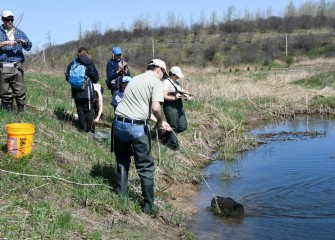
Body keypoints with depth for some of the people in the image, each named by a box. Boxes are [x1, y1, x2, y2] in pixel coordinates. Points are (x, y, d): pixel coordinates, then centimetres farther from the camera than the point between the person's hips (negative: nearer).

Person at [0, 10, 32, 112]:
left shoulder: (19, 33, 16)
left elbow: (29, 46, 11)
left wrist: (24, 42, -10)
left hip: (17, 67, 1)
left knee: (20, 91, -5)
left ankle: (21, 111, 1)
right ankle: (8, 111, 6)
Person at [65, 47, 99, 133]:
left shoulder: (72, 64, 2)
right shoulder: (89, 64, -7)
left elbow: (67, 77, 6)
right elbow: (96, 77, -4)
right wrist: (91, 81, 18)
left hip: (76, 92, 3)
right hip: (87, 91, -3)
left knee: (80, 110, 9)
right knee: (88, 110, 3)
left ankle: (83, 129, 9)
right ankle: (90, 129, 3)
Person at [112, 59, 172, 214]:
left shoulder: (135, 79, 21)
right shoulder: (156, 82, -1)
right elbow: (155, 108, -17)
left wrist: (158, 122, 27)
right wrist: (160, 122, 2)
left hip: (119, 123, 6)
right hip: (137, 127, -6)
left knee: (122, 162, 24)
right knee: (146, 167, 7)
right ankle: (148, 207, 11)